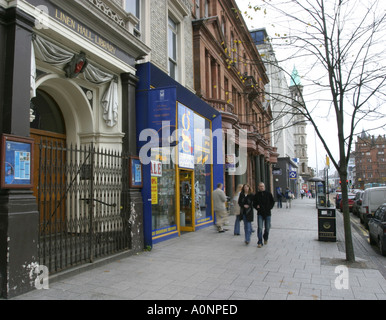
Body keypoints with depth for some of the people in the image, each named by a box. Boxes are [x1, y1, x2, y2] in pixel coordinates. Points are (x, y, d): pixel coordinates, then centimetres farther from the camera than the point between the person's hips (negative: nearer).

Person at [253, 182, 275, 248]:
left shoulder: (268, 194, 2)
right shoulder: (257, 194, 2)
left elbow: (272, 202, 10)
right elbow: (254, 203, 10)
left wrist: (269, 208, -2)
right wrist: (257, 207, -8)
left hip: (267, 213, 1)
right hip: (260, 213, -1)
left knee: (267, 228, 9)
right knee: (259, 228, -9)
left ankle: (265, 238, 37)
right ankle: (260, 242, -3)